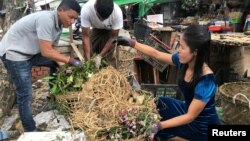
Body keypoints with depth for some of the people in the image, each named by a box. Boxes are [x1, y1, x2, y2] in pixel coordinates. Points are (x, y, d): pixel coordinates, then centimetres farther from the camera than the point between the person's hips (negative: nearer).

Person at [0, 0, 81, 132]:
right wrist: (70, 60, -22)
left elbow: (52, 49, 5)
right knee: (25, 95, -6)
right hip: (14, 53, -9)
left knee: (56, 63, 12)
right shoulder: (46, 19, -29)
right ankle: (30, 131, 6)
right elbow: (46, 52, -29)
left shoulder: (58, 25, 0)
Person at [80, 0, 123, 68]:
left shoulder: (117, 12, -37)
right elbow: (86, 36, -29)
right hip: (95, 30, 2)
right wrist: (88, 60, -34)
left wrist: (100, 56, -30)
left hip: (109, 32, -1)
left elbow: (113, 37, -24)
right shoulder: (86, 9, -37)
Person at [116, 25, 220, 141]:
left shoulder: (206, 82, -34)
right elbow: (156, 54, 0)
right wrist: (132, 43, 1)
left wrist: (159, 126, -33)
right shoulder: (183, 60, -13)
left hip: (203, 126, -7)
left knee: (151, 129, -16)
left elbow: (190, 116, -28)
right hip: (188, 109, 7)